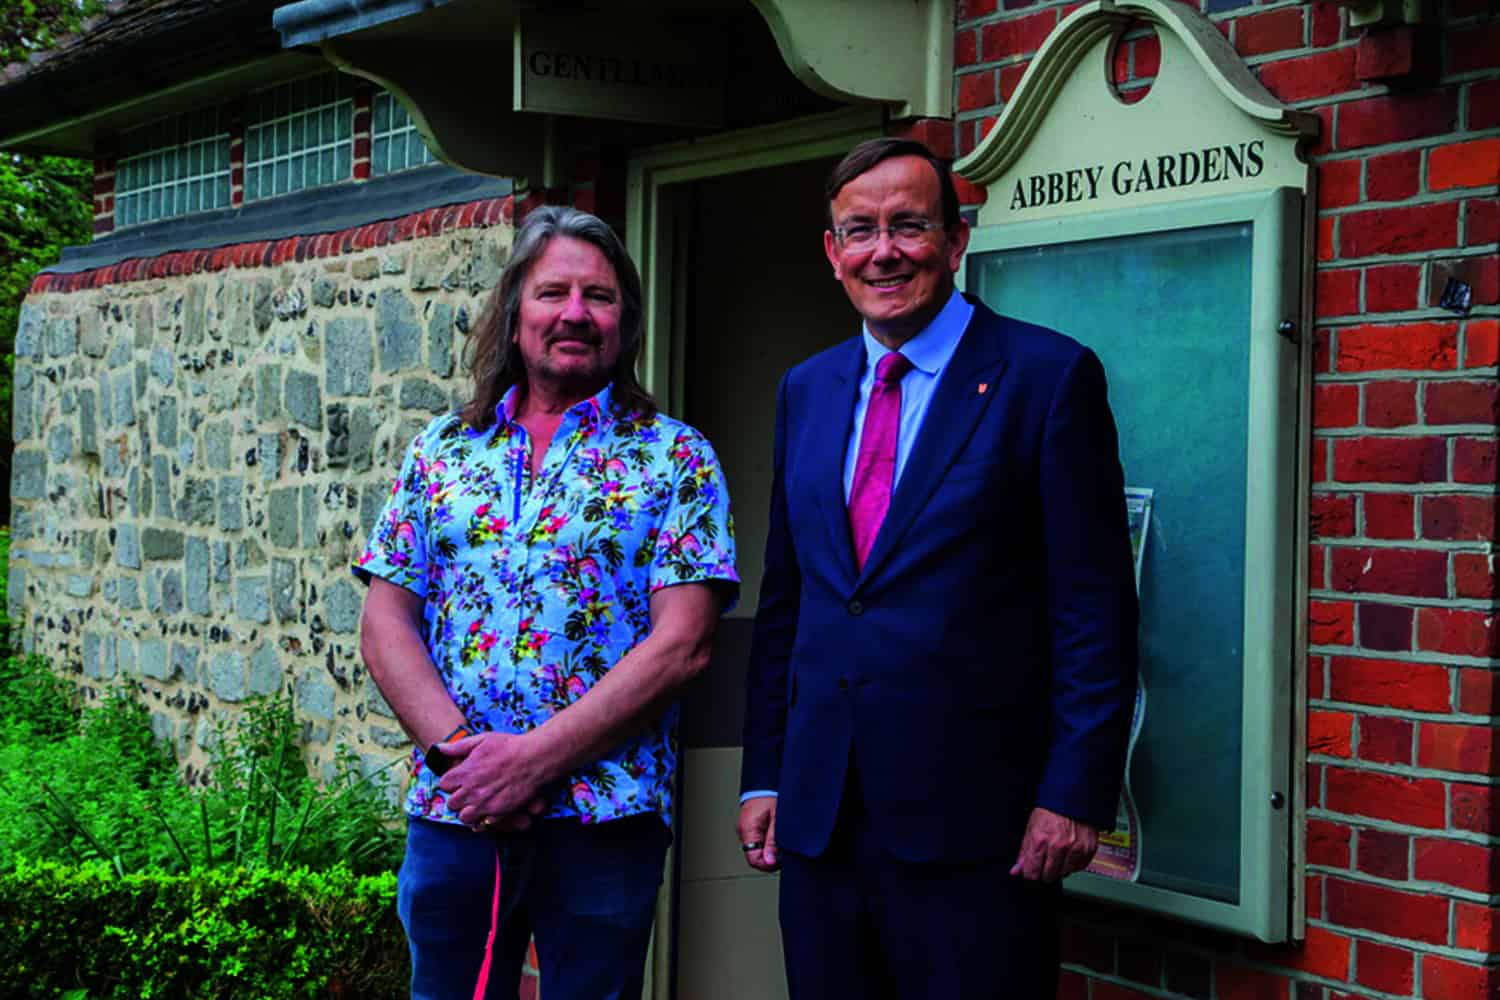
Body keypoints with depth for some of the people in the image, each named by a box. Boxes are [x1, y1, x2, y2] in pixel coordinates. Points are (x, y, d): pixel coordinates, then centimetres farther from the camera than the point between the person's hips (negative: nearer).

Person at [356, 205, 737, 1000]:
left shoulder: (674, 459, 1)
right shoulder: (440, 452, 11)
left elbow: (682, 644, -8)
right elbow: (385, 627, 6)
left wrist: (537, 757, -15)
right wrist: (458, 749, -11)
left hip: (602, 815, -3)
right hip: (451, 809, 3)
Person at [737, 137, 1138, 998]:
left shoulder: (1050, 376, -4)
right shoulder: (806, 392, 14)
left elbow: (1096, 610, -8)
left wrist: (1074, 795, -13)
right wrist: (763, 774, 12)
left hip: (972, 824, -5)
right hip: (819, 819, 5)